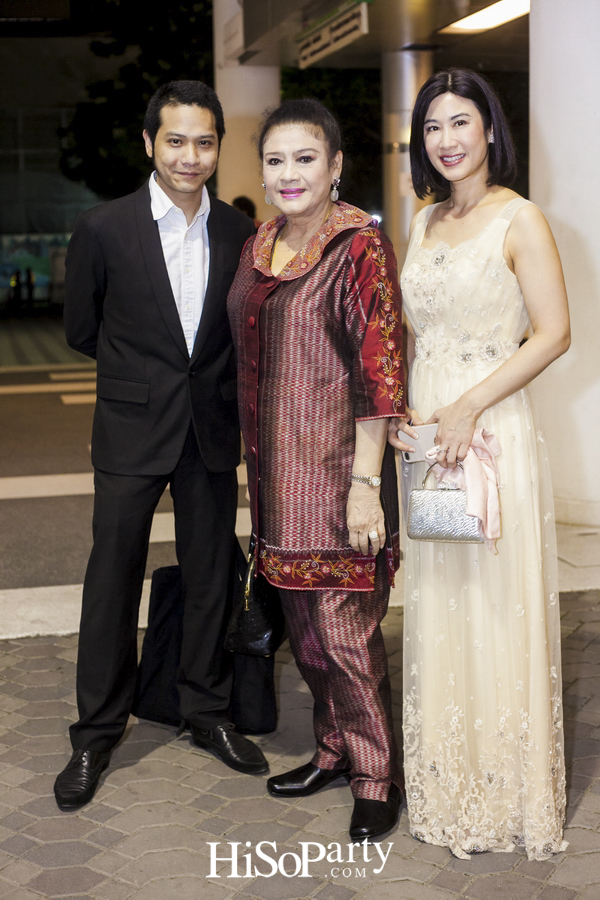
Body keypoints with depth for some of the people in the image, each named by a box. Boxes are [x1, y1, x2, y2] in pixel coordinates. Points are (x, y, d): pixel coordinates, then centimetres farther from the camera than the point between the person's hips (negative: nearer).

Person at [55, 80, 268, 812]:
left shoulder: (238, 232, 2)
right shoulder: (104, 229, -6)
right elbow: (81, 329, 3)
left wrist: (213, 379, 4)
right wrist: (142, 371, 9)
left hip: (214, 429, 3)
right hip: (132, 430, -3)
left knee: (210, 577, 11)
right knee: (112, 581, 3)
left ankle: (208, 712, 28)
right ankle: (96, 735, 17)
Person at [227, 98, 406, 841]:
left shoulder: (360, 247, -11)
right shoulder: (257, 248, 10)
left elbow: (379, 369, -15)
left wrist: (365, 483, -19)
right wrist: (256, 463, 16)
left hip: (337, 467, -7)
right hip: (277, 469, 7)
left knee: (345, 632, -3)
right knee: (302, 624, 15)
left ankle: (377, 779, 14)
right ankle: (335, 749, 32)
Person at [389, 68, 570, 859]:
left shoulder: (519, 220, -6)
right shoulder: (425, 223, 14)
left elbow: (553, 333, -12)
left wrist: (470, 407, -18)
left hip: (492, 432, -7)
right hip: (424, 432, 7)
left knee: (494, 610, 0)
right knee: (435, 610, 12)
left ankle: (506, 795, 16)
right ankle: (446, 784, 26)